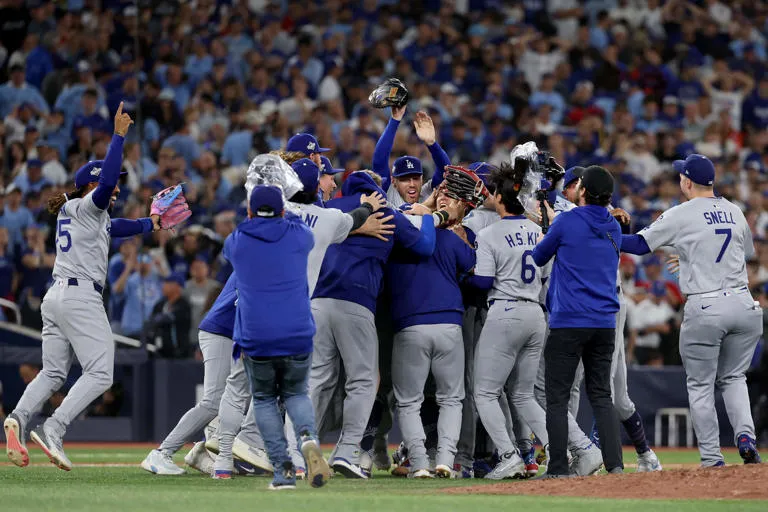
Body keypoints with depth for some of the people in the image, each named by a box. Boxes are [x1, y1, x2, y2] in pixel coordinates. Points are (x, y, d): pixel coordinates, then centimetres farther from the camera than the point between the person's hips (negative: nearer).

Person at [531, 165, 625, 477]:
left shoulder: (567, 222, -7)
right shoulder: (613, 229, 11)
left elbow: (538, 258, 7)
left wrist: (545, 226, 24)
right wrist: (553, 221, 35)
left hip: (568, 323, -6)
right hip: (605, 323, 6)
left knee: (557, 397, -1)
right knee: (601, 396, 10)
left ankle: (558, 468, -6)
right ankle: (614, 463, -1)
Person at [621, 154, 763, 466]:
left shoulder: (680, 216, -5)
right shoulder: (735, 212, 12)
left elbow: (640, 244, -2)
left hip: (704, 309, -5)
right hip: (743, 305, 5)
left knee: (700, 385, 7)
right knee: (733, 377, 19)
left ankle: (712, 458, 4)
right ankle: (745, 435, -4)